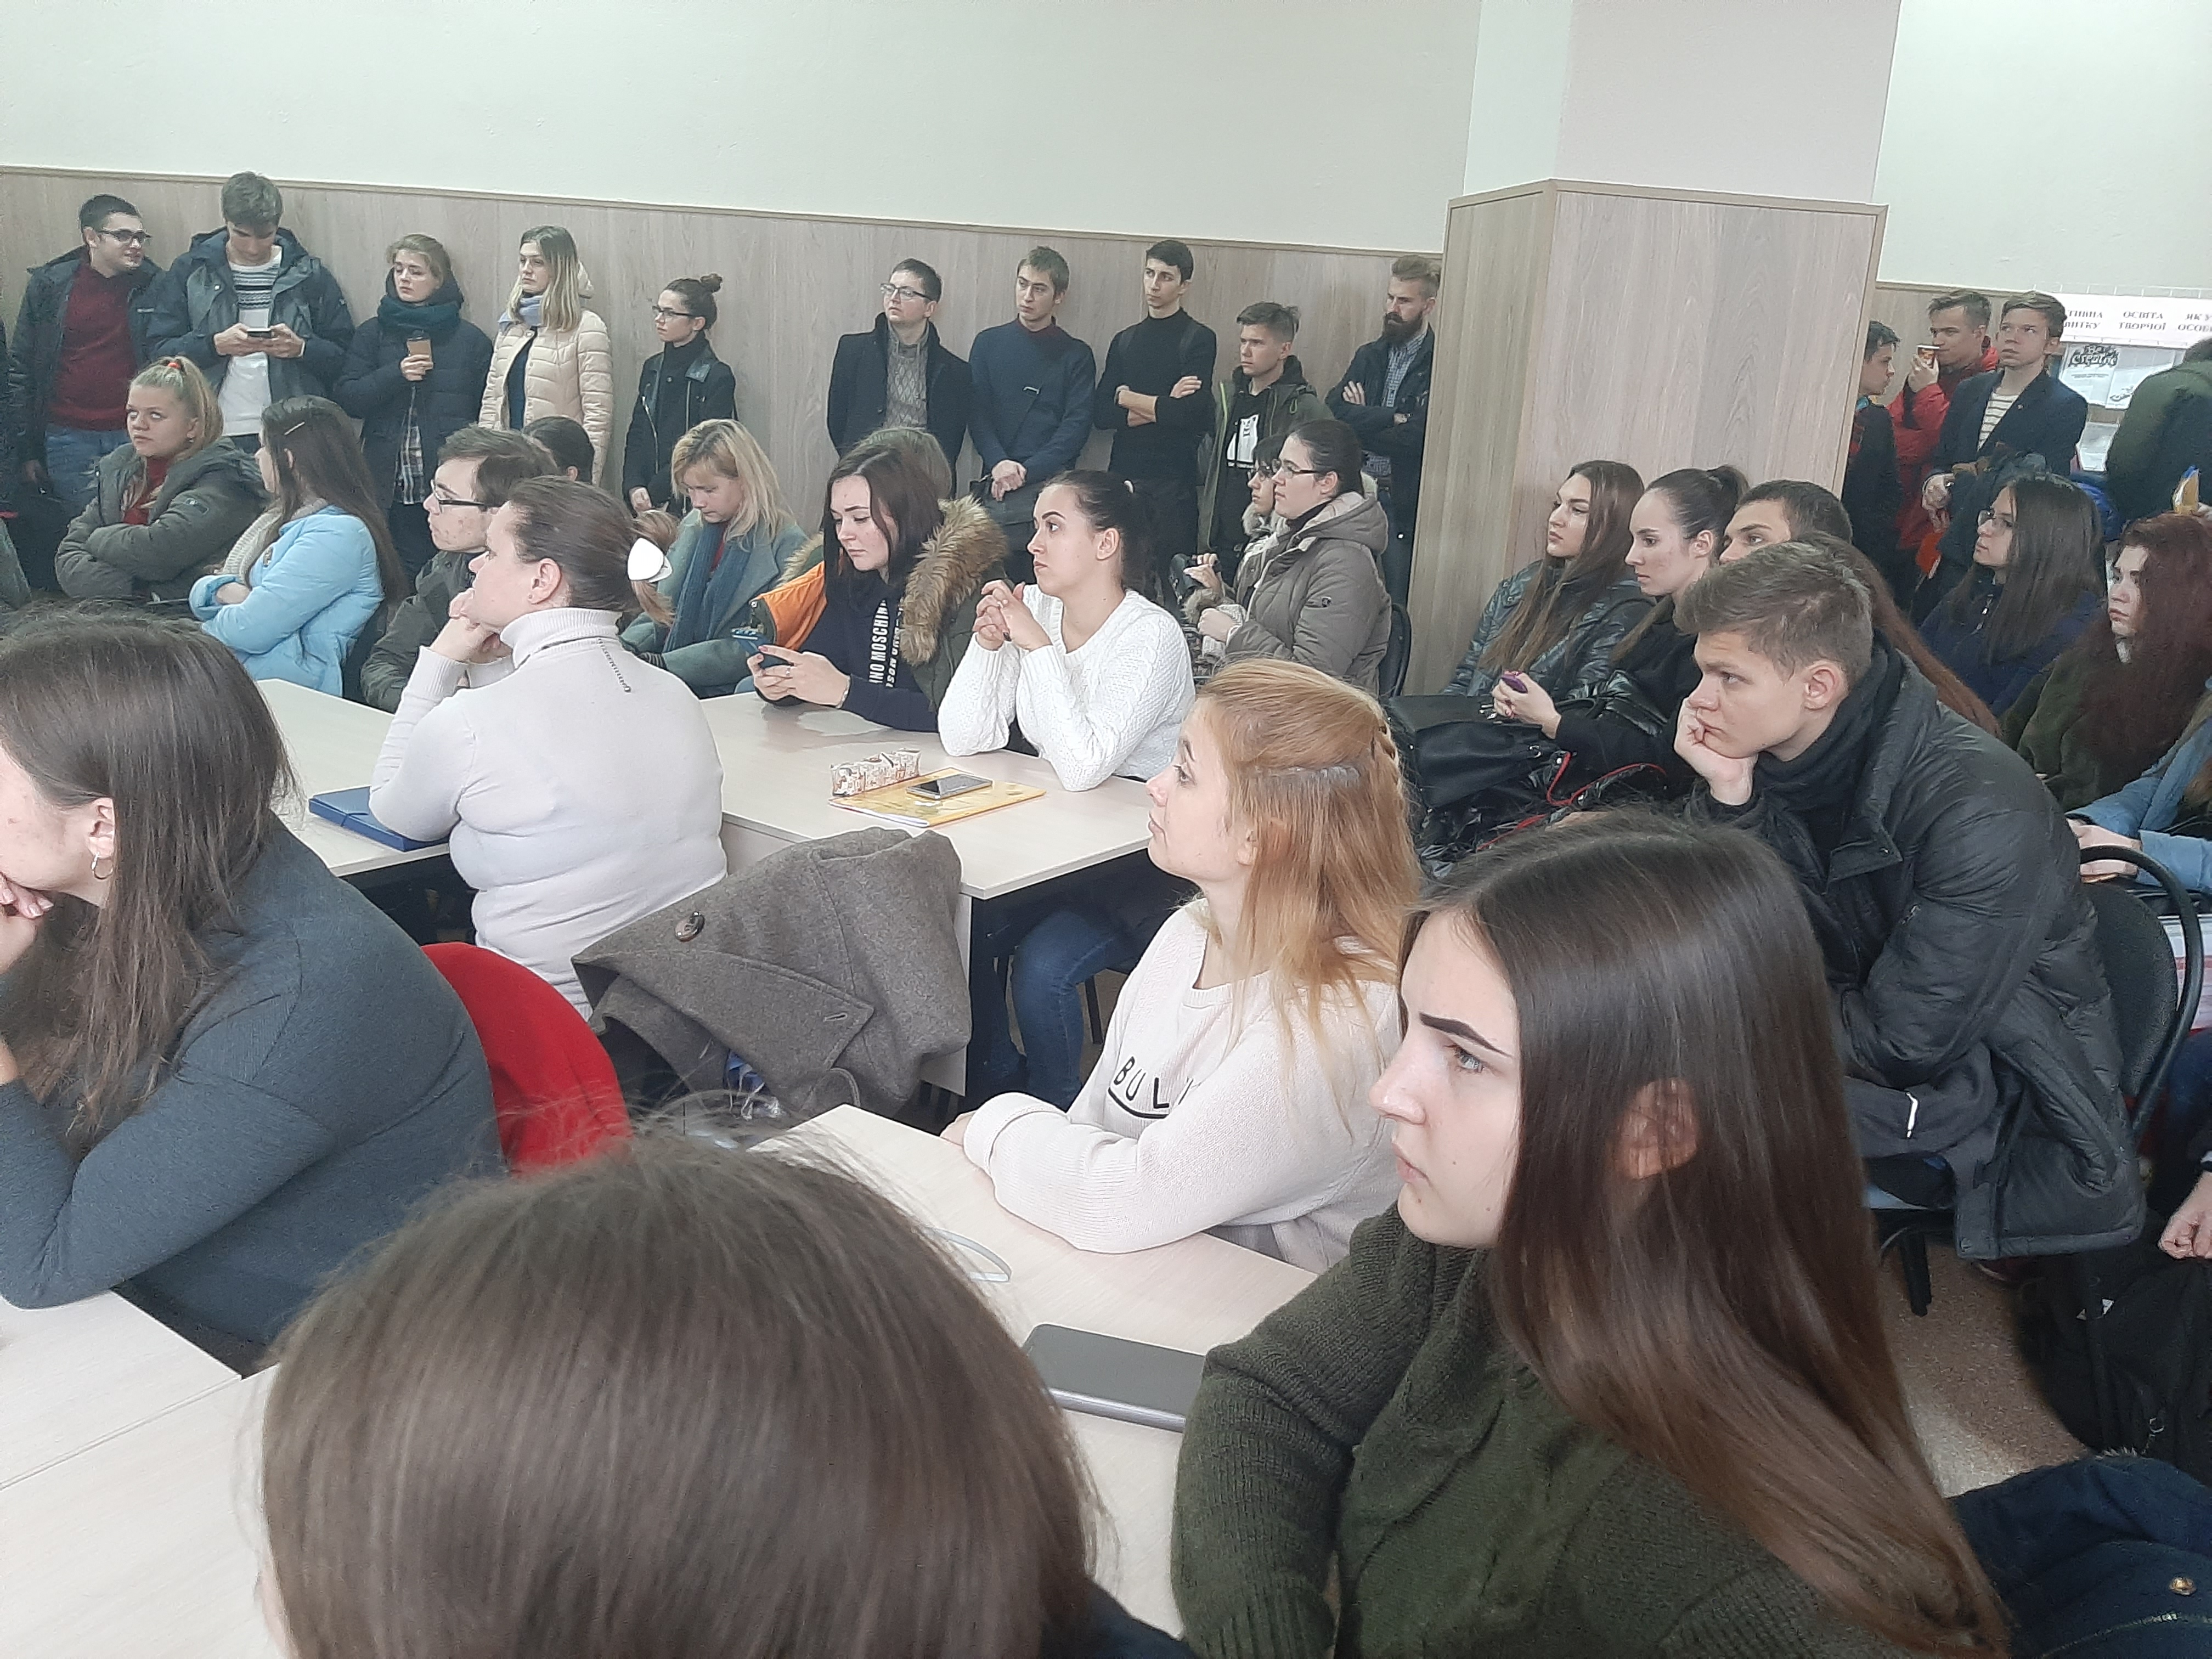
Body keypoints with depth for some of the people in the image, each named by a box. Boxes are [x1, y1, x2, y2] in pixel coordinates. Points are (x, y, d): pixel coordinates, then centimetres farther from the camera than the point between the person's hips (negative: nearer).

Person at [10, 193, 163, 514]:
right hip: (68, 439, 1)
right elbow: (21, 369, 7)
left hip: (134, 437, 0)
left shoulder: (153, 286, 2)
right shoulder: (49, 285, 3)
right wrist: (27, 450, 3)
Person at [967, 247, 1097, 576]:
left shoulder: (1076, 355, 8)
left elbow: (1077, 425, 0)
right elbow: (977, 413, 8)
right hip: (995, 486, 2)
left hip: (1051, 484, -1)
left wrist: (1027, 470, -12)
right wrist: (998, 463, -11)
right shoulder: (988, 343, 14)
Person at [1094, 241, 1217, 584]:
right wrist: (1159, 408, -8)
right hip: (1122, 475, 5)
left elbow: (1192, 412, -14)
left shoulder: (1198, 338, 0)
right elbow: (1100, 414, 6)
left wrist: (1130, 398, -1)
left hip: (1172, 481, -4)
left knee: (1170, 577, -4)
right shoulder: (1125, 340, 16)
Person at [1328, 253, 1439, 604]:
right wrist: (1391, 417, -13)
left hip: (1404, 502, -6)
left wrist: (1361, 419, -3)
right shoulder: (1370, 355, 13)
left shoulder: (1440, 364, -9)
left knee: (1395, 603, 0)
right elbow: (1332, 412, -1)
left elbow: (1415, 437, -18)